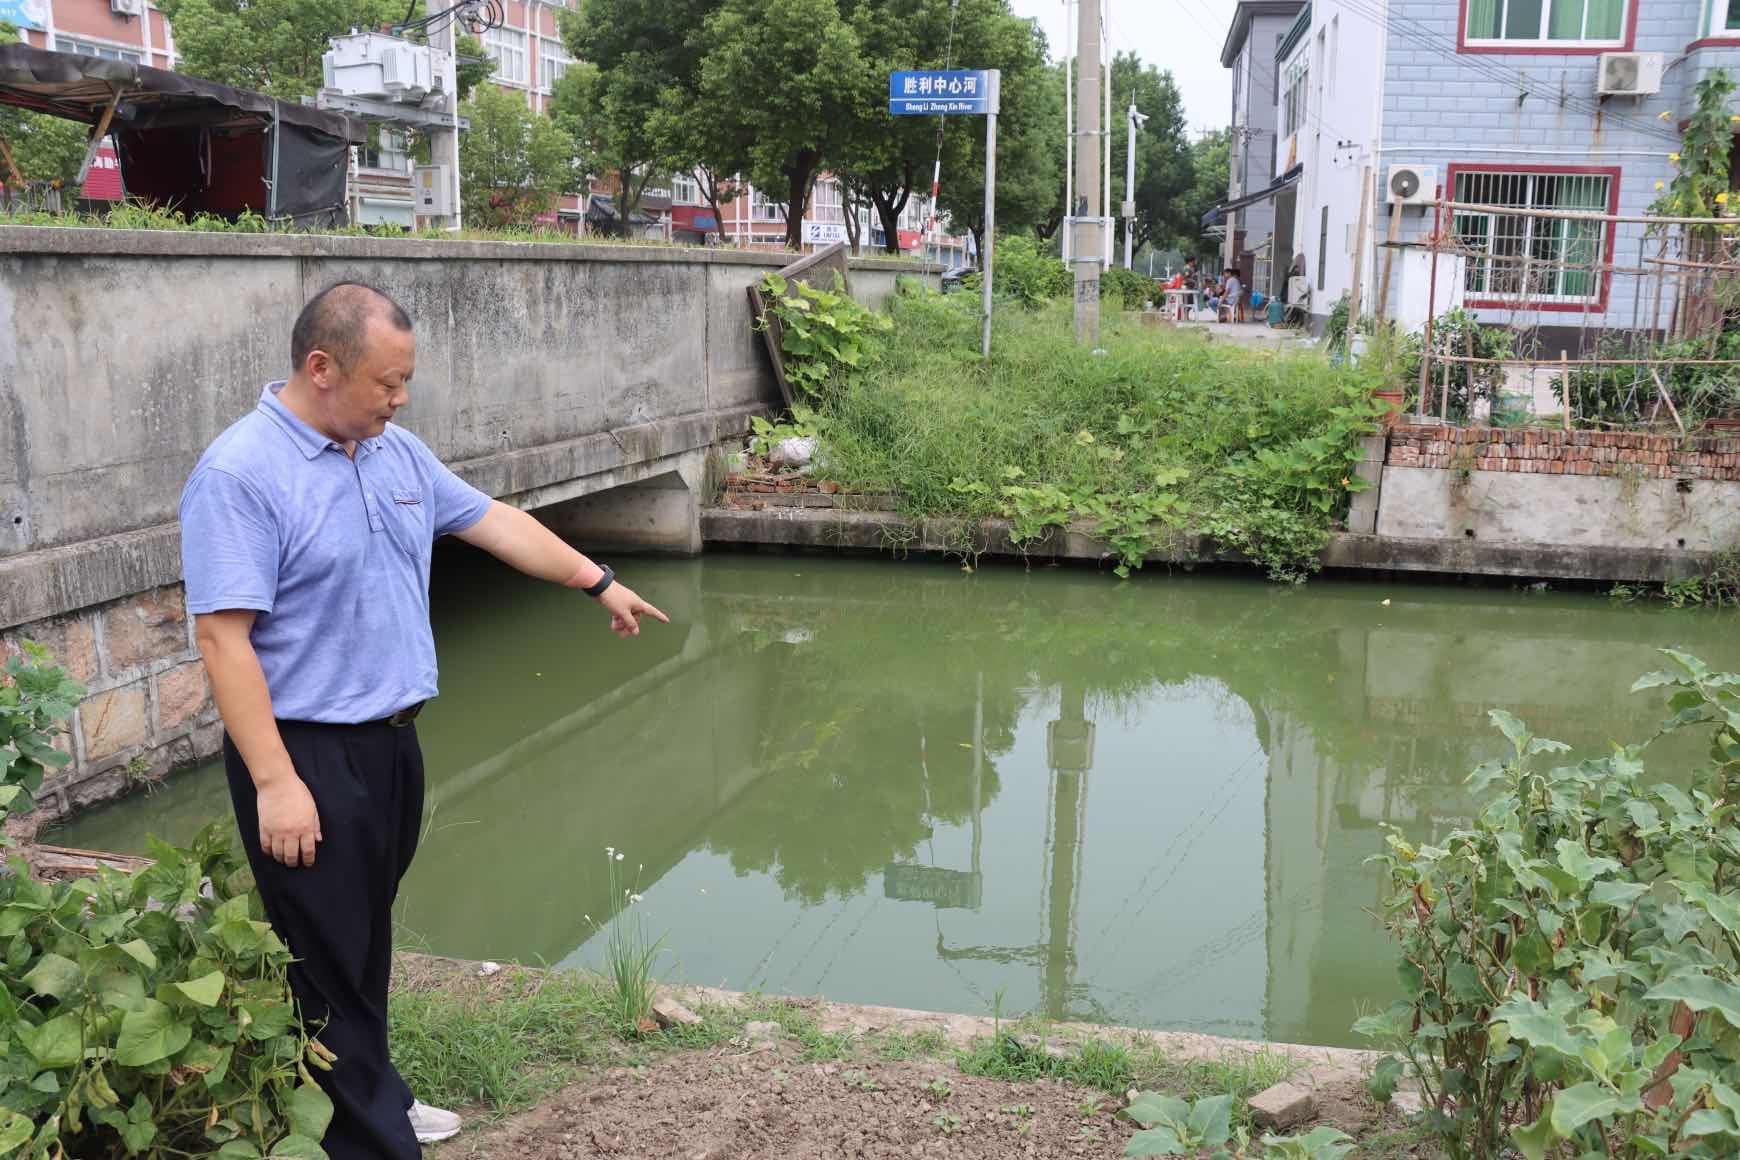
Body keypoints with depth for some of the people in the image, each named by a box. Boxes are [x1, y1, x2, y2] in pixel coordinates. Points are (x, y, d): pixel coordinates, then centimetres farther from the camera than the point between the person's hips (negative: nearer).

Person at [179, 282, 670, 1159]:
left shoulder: (397, 453, 7)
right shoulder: (240, 473, -17)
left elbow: (495, 522, 19)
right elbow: (223, 636, -21)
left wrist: (599, 582, 24)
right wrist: (275, 784, -23)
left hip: (390, 739, 8)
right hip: (307, 757, -7)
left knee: (368, 943, 21)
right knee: (330, 960, 3)